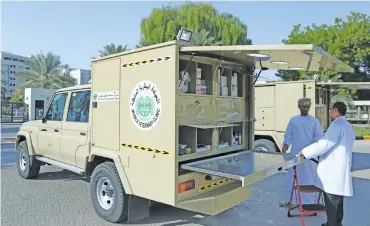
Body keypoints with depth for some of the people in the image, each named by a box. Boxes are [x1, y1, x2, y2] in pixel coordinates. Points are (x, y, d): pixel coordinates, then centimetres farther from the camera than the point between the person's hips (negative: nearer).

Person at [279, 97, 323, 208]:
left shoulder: (314, 121, 0)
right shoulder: (293, 120, 7)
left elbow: (318, 137, -3)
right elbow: (288, 134, 7)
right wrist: (286, 144, -9)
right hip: (295, 154, 3)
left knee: (309, 178, 3)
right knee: (291, 177, 12)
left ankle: (309, 202, 16)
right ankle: (288, 199, 26)